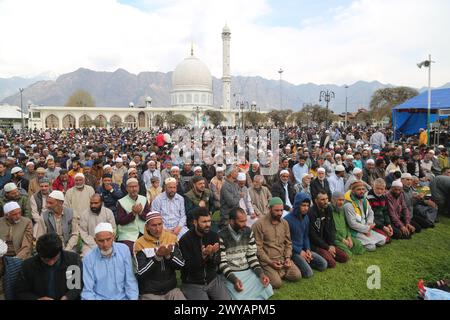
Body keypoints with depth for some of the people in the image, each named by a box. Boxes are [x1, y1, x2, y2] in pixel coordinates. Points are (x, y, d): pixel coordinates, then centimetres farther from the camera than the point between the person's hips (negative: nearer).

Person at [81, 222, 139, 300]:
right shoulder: (88, 259, -6)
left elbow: (130, 280, 2)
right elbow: (87, 290, -5)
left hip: (121, 297, 0)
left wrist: (133, 298, -9)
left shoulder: (124, 250, -2)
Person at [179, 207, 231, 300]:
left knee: (226, 298, -6)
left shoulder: (214, 236, -1)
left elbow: (217, 262, -3)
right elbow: (188, 267, -16)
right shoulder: (185, 240, -14)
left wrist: (212, 254, -24)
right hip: (192, 284, -4)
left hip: (213, 280, 4)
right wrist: (203, 256, -30)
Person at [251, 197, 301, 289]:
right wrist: (270, 262, -17)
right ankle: (268, 273, 10)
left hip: (283, 258, 6)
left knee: (297, 276, -10)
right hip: (266, 260, -6)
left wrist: (288, 257, -4)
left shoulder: (285, 223, 5)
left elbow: (288, 243, 12)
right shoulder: (259, 224, -14)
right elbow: (258, 247, -13)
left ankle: (278, 272, 14)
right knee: (277, 283, -21)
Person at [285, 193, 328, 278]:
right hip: (293, 251, -7)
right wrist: (299, 251, -15)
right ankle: (294, 264, 4)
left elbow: (306, 236, 13)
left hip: (303, 249, 7)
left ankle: (304, 262, 12)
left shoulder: (306, 217, 3)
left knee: (323, 264, 0)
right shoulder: (287, 219, -20)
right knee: (308, 273, -20)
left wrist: (308, 249, -3)